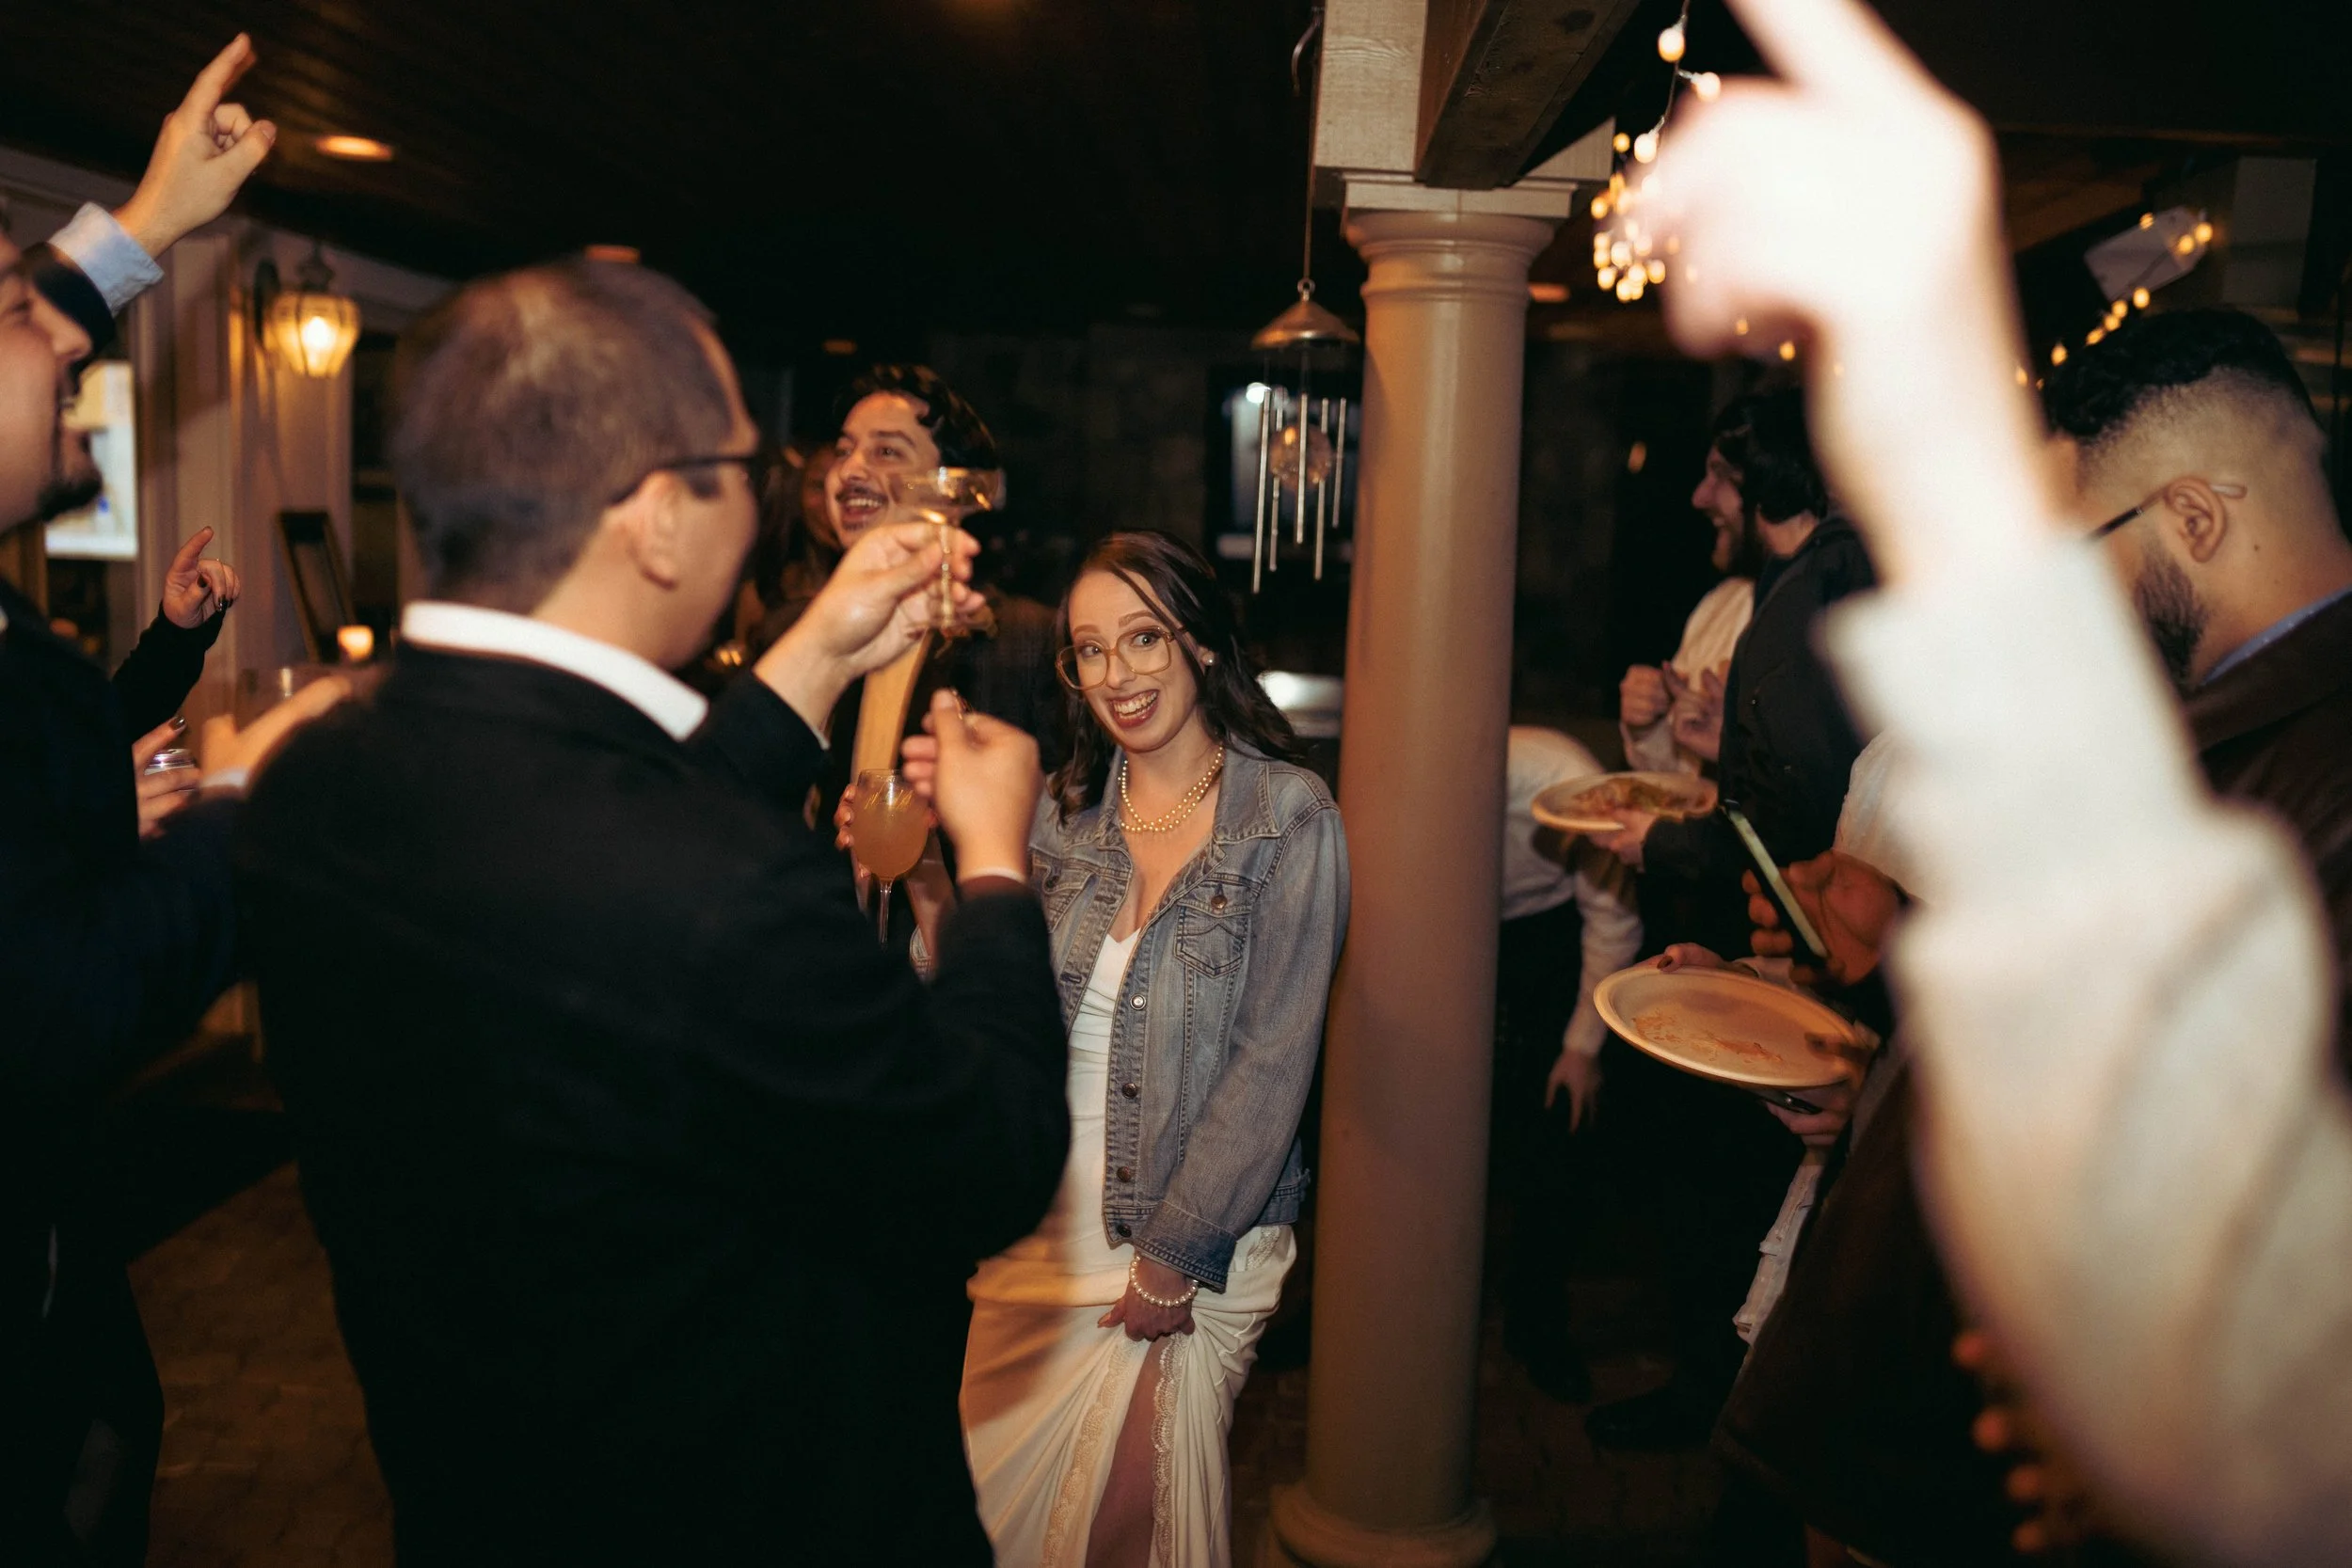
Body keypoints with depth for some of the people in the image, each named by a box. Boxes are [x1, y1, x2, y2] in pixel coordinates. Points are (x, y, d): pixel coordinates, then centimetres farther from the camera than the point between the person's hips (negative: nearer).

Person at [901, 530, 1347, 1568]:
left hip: (1199, 1240, -4)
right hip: (1044, 1218, 4)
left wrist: (1175, 1255, -12)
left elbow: (1272, 1060, -12)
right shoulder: (1064, 811, 3)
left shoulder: (1288, 819, -10)